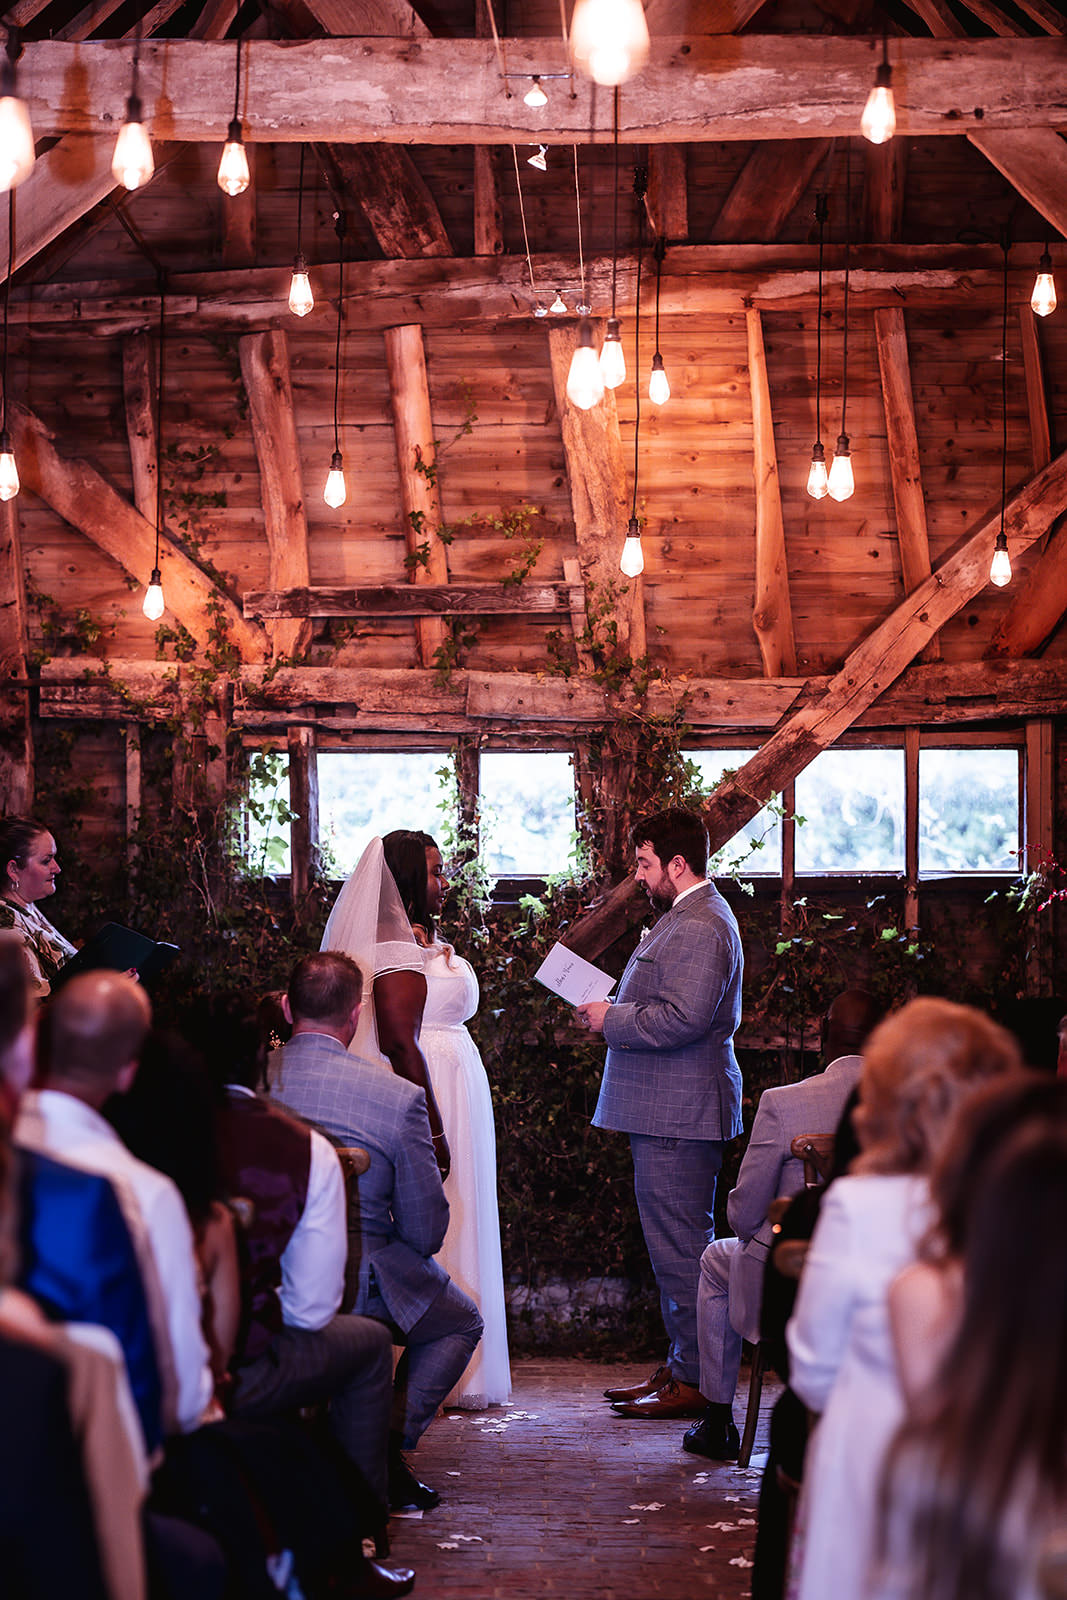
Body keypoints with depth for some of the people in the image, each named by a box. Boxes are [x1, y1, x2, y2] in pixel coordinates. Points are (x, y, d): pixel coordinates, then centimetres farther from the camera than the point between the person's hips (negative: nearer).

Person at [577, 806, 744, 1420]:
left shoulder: (698, 927, -17)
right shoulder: (691, 917, 19)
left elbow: (680, 1020, -26)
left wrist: (611, 1017, -14)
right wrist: (617, 1010, 12)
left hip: (679, 1114, -11)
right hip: (671, 1111, 11)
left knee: (680, 1249, -6)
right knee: (678, 1247, 15)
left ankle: (695, 1382, -1)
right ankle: (681, 1366, 23)